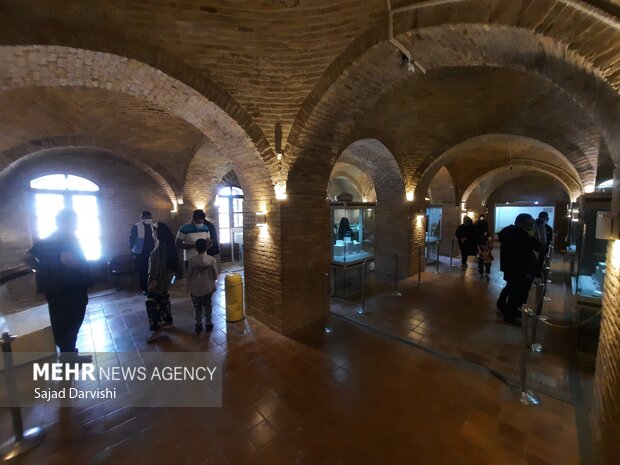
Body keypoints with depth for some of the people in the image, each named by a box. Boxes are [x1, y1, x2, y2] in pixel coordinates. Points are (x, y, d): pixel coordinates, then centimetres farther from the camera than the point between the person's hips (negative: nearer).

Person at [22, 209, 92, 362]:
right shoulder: (69, 238, -16)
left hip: (53, 288, 9)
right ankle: (68, 356, 14)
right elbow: (67, 259, -32)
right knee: (71, 323, 3)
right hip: (71, 289, -9)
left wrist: (45, 270, 14)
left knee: (59, 322, 17)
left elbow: (27, 258, 15)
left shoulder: (46, 240, 12)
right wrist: (83, 267, -16)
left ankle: (64, 353, 30)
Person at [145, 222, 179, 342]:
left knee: (152, 301, -5)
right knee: (163, 298, 20)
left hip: (160, 277, -10)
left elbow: (160, 264, -25)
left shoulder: (161, 245, -22)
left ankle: (155, 329, 2)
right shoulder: (165, 243, 9)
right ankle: (168, 320, 32)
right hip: (165, 276, 10)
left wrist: (154, 280, -23)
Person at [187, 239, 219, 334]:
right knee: (207, 306, 15)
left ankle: (198, 326, 25)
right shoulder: (211, 259, -11)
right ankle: (208, 324, 24)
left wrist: (188, 287, 14)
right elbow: (215, 275, -6)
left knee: (197, 307, 16)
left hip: (195, 288, 1)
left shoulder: (191, 260, -8)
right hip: (208, 288, 0)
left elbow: (189, 275, 0)